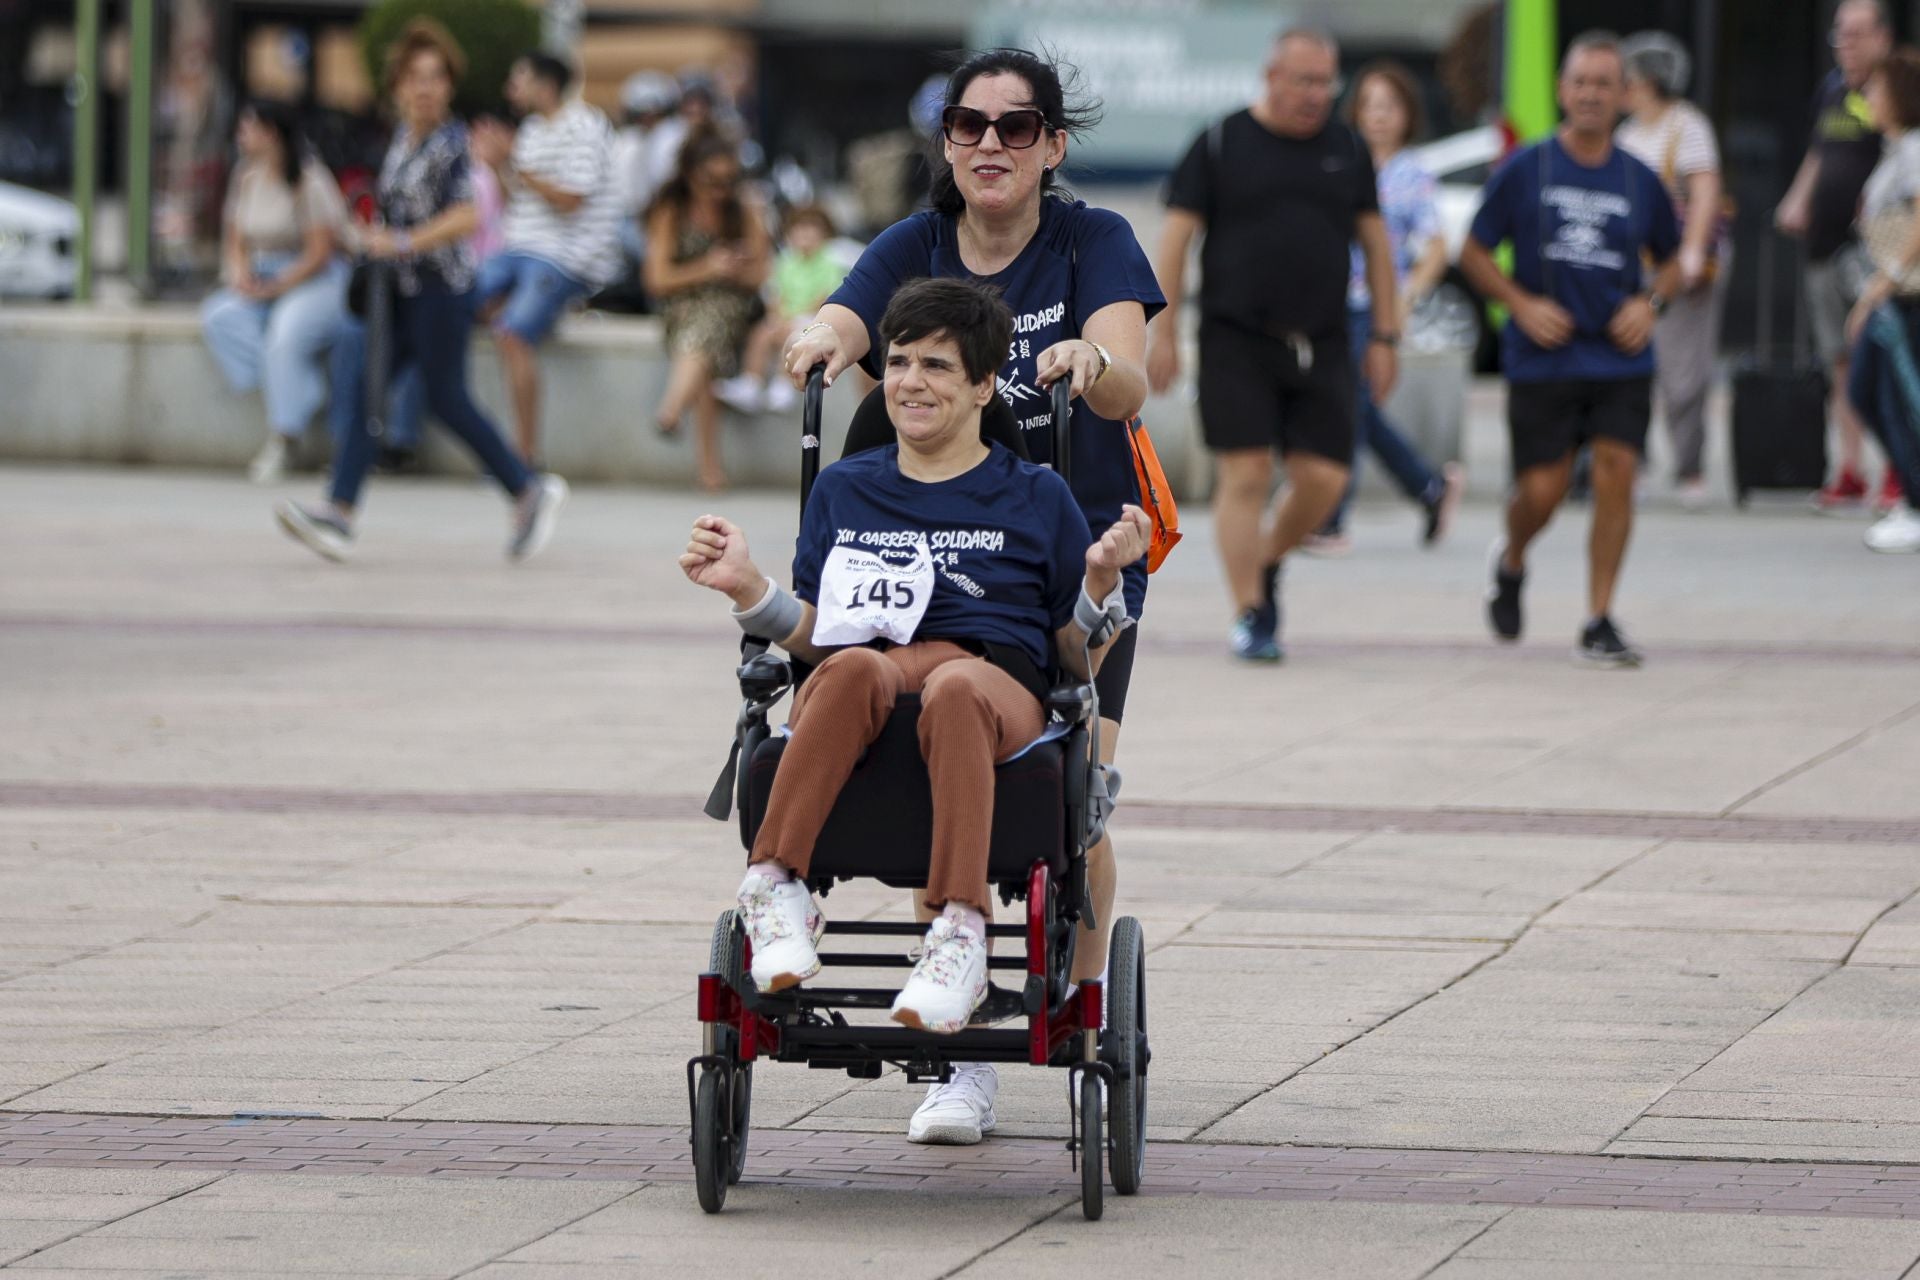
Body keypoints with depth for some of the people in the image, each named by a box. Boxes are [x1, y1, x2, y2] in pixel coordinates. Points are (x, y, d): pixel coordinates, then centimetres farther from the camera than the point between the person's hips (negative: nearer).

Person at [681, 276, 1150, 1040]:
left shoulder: (1035, 499, 18)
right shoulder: (843, 491, 25)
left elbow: (1083, 664, 16)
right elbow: (810, 636, 21)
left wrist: (1100, 585, -3)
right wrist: (747, 589, 4)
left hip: (995, 675, -1)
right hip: (867, 673, 2)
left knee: (953, 689, -42)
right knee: (854, 668, -40)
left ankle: (960, 928, -52)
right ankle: (776, 886, -44)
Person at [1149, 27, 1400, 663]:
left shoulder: (1347, 149, 10)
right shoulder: (1219, 145, 0)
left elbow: (1375, 244, 14)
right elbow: (1175, 237, 0)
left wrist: (1384, 337, 9)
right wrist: (1164, 333, -5)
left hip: (1320, 346, 3)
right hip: (1236, 342, -3)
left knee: (1324, 478, -3)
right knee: (1245, 474, -7)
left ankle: (1267, 562, 26)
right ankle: (1250, 616, -1)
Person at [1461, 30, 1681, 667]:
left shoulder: (1640, 181, 5)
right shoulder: (1525, 170, -1)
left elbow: (1673, 258, 19)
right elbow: (1474, 253, 4)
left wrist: (1651, 301, -1)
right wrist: (1522, 304, -9)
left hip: (1621, 359, 2)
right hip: (1542, 358, -2)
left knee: (1616, 473, -9)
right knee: (1541, 490, -2)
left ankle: (1599, 624, -1)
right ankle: (1510, 563, 34)